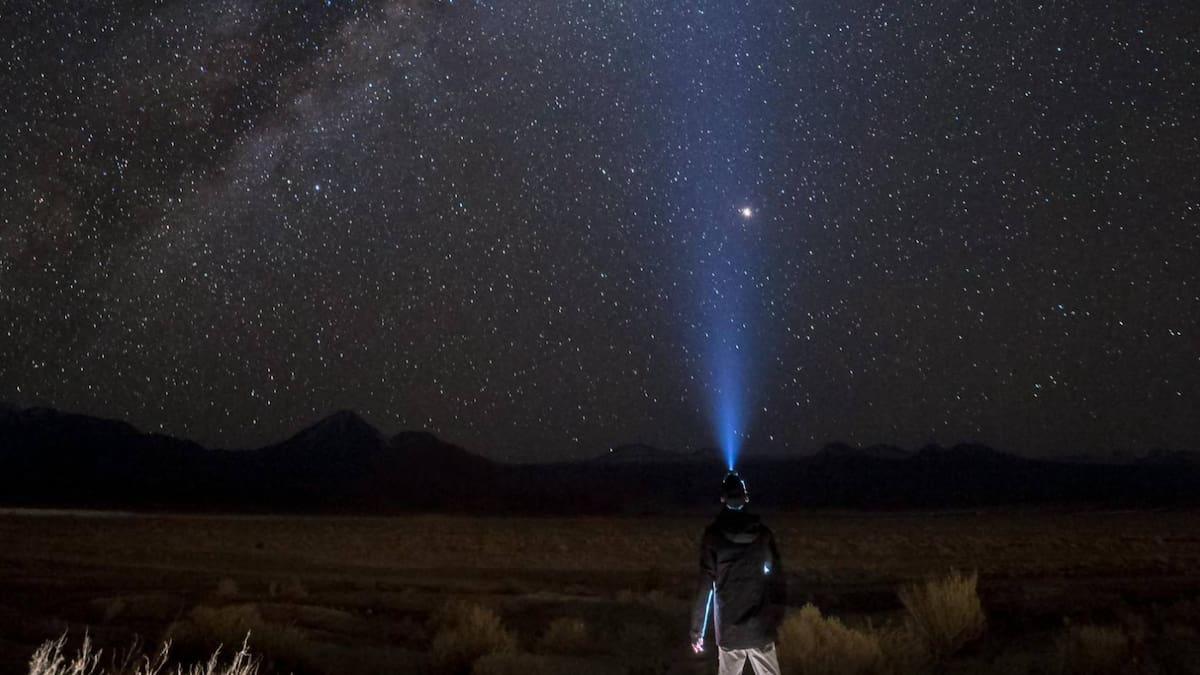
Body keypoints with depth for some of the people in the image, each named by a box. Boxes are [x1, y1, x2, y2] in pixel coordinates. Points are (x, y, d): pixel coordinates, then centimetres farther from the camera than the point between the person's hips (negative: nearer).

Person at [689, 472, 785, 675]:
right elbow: (776, 577, 1)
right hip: (761, 626, 1)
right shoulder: (762, 532, -2)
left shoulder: (714, 534, -8)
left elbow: (705, 584, -9)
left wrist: (697, 629, -3)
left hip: (729, 628, -1)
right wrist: (777, 613, 16)